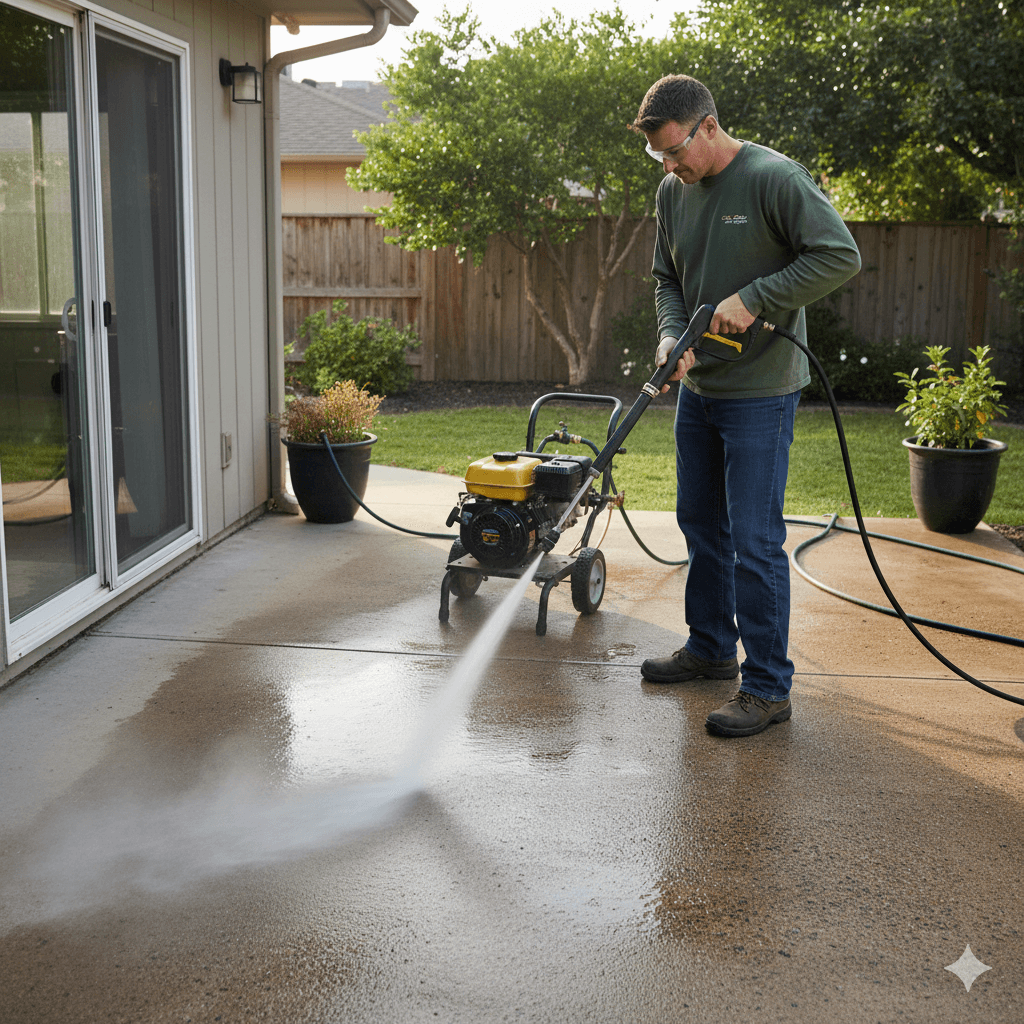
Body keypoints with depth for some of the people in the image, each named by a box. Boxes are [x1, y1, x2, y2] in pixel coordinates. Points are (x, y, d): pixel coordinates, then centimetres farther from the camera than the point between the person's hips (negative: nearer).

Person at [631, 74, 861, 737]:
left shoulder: (776, 178, -14)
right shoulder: (673, 192, 7)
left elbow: (841, 256, -17)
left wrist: (753, 299, -21)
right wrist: (671, 334, -6)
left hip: (761, 392, -8)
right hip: (698, 387, 8)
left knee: (755, 540, -7)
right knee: (701, 525, 16)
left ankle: (769, 687, 3)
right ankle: (711, 648, 33)